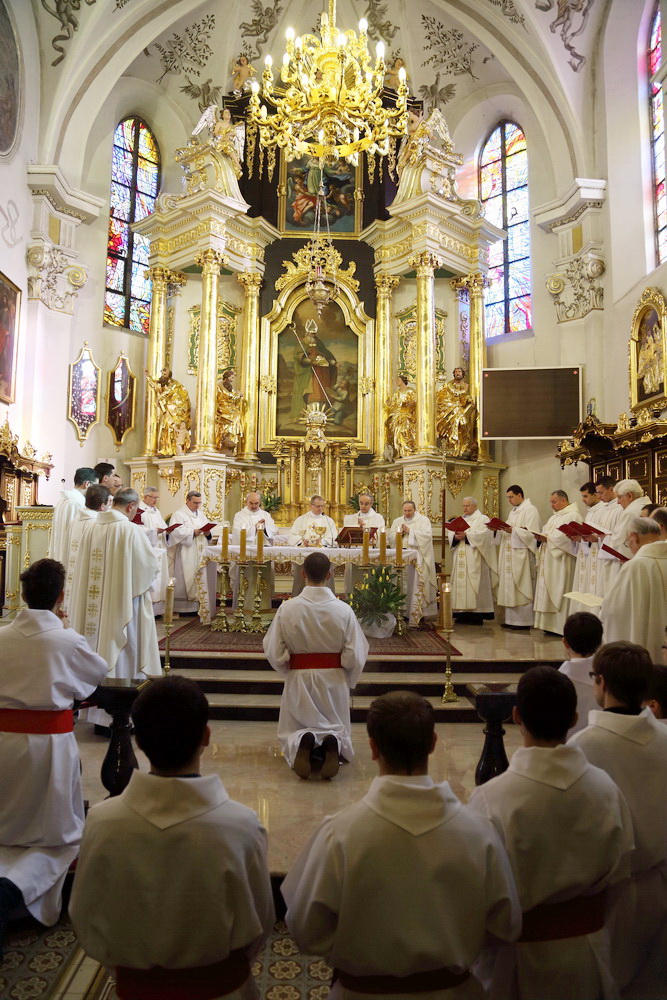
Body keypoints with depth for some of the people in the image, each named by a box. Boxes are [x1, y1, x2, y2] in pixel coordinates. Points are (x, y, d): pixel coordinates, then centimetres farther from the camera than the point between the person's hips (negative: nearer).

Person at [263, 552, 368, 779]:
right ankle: (332, 742, -14)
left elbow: (274, 653, -8)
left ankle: (302, 743, -15)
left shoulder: (287, 608, -13)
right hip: (334, 681, 0)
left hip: (298, 681, 0)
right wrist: (348, 681, 11)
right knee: (338, 728, 22)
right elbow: (355, 657, -9)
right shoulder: (344, 610, -12)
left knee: (293, 731, 21)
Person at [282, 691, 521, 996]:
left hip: (364, 991, -1)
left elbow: (307, 933, -15)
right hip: (451, 989, 2)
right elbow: (506, 927, -7)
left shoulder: (339, 833, -26)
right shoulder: (478, 831, -20)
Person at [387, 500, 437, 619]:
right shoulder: (397, 521, 19)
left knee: (416, 581, -13)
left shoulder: (423, 520, 7)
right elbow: (390, 536, 12)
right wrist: (399, 533, -6)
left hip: (417, 555, -4)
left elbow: (427, 534, -7)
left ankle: (417, 609, -11)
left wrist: (410, 531, -9)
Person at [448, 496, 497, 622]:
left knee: (474, 583, -8)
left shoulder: (483, 519, 3)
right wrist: (456, 536, -14)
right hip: (461, 559, 6)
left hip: (475, 559, -6)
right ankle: (464, 612, 5)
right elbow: (450, 533, 8)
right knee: (461, 583, 2)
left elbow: (483, 534, -13)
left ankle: (477, 613, -5)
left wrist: (466, 535, -19)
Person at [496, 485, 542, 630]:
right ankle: (511, 619, 13)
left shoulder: (530, 510, -9)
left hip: (521, 555, -9)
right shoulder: (513, 511, 19)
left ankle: (524, 621, 1)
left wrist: (512, 530, -22)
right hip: (510, 555, 9)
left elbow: (532, 533, -18)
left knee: (521, 588, -5)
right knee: (509, 587, 8)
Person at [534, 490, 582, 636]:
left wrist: (548, 538, -17)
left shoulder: (573, 515, -8)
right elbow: (547, 533, 19)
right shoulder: (554, 517, 20)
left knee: (559, 592, -7)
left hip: (561, 562, -9)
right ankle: (551, 624, 12)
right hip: (549, 561, 9)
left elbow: (568, 536, -20)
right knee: (549, 592, 7)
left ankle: (561, 627, -1)